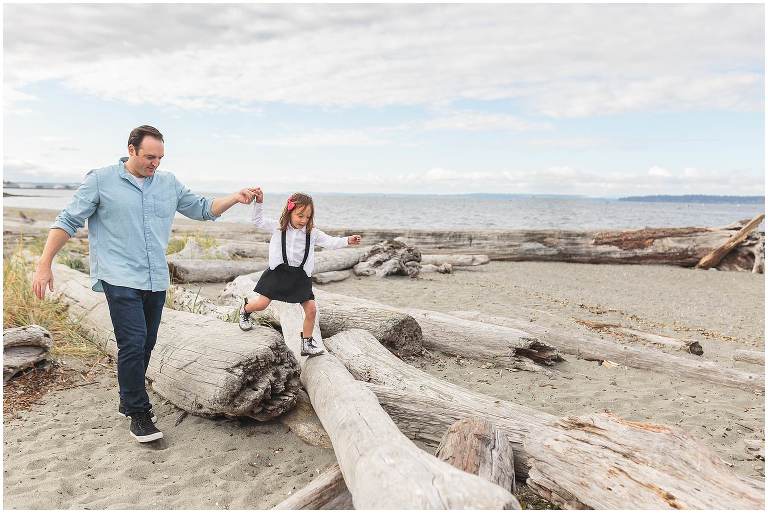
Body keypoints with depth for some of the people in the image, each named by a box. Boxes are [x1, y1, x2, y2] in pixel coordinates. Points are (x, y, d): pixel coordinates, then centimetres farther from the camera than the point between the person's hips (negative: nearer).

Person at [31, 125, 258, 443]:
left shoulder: (169, 183, 10)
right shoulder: (101, 180, -3)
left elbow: (202, 209, 15)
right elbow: (68, 222, -1)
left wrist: (235, 199, -2)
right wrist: (44, 264, -6)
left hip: (156, 281, 5)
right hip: (120, 279, -5)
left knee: (144, 346, 12)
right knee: (133, 344, -11)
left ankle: (128, 402, 30)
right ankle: (139, 414, 2)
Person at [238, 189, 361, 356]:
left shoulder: (312, 232, 0)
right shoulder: (278, 227, -4)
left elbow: (330, 242, 0)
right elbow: (258, 220, -3)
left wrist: (347, 240, -15)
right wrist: (259, 202, -17)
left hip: (300, 276, 2)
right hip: (279, 272, -2)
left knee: (311, 310, 0)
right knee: (262, 303, -3)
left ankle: (306, 343, 19)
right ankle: (245, 309, 35)